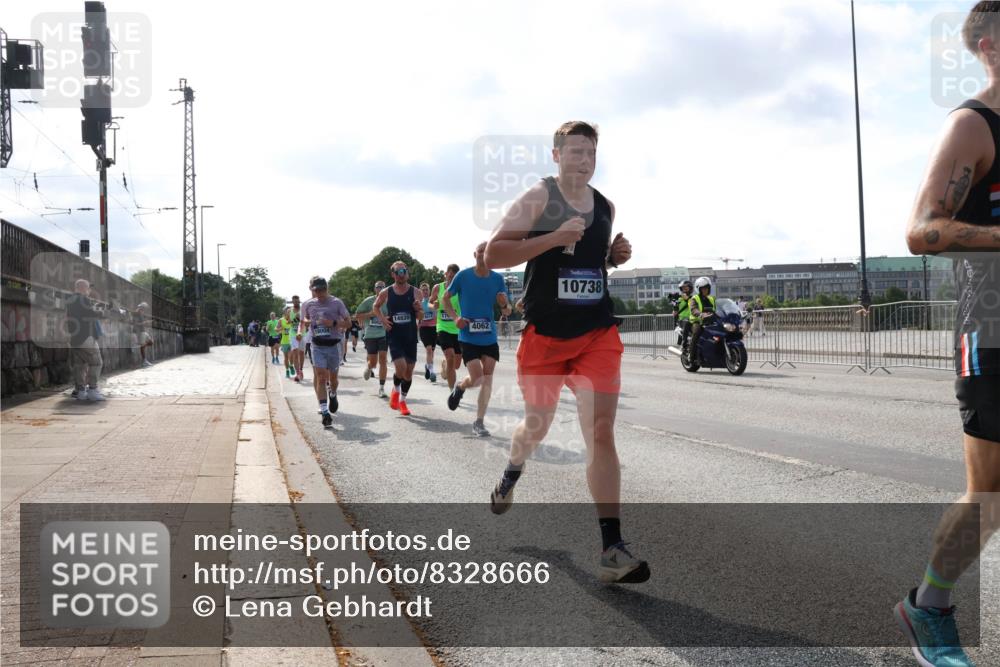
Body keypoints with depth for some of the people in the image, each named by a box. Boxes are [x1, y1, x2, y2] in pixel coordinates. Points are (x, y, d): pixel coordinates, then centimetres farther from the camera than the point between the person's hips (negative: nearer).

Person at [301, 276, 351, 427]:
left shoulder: (336, 303, -3)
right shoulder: (308, 305, 6)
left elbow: (348, 323, -2)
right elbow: (303, 320, 24)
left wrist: (333, 323, -17)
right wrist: (303, 326, 3)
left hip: (334, 344, -1)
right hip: (317, 345, 1)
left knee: (332, 377, 11)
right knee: (320, 376, -14)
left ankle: (332, 395, 46)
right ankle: (324, 411, -16)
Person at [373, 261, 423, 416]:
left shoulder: (415, 292, 0)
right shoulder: (386, 293, -1)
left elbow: (420, 317, 6)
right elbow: (375, 307, 17)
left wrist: (418, 309, -16)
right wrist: (382, 319, -1)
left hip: (410, 336, 2)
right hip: (394, 335, -2)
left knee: (409, 370, 6)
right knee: (401, 367, -17)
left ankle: (402, 400, 27)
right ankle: (396, 390, 14)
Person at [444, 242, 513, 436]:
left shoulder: (497, 279, 1)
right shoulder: (463, 276, -6)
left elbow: (507, 311, 5)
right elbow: (445, 299, 5)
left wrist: (505, 305, -19)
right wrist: (455, 317, -10)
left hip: (489, 337, 3)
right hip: (468, 337, -3)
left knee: (487, 379, 0)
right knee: (477, 379, -10)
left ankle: (479, 422, 10)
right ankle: (459, 388, 26)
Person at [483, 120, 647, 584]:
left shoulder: (605, 206, 11)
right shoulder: (537, 199, -6)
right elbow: (493, 254, -14)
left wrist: (615, 256, 5)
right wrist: (555, 237, -22)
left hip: (598, 332, 3)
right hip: (544, 333, -2)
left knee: (601, 430, -11)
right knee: (537, 426, 14)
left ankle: (612, 550, -12)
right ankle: (512, 473, 52)